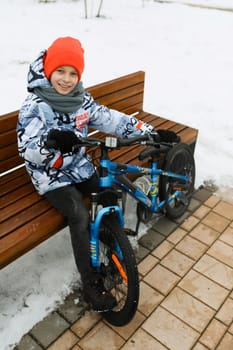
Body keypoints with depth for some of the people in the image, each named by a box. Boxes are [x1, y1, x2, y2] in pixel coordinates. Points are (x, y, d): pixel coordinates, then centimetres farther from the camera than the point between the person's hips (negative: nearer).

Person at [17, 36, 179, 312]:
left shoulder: (81, 99, 1)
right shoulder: (35, 105, -15)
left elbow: (112, 119, -1)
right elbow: (26, 149, -24)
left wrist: (151, 132, -7)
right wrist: (51, 139, -48)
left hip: (79, 167, 6)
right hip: (50, 176, -5)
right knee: (80, 217, -24)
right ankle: (91, 284, -8)